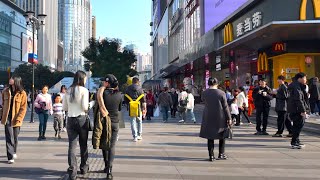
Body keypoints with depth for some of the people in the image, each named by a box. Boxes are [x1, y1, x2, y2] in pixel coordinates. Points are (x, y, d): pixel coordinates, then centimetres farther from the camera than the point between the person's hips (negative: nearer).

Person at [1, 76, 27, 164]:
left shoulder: (22, 93, -6)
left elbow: (23, 108, -7)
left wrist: (18, 119, -14)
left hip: (16, 119, -1)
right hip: (7, 118, 1)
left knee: (15, 137, 12)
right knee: (9, 137, -5)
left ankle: (13, 152, 35)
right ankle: (10, 157, -5)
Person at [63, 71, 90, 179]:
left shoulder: (68, 91, 6)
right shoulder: (84, 90, -8)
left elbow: (64, 107, 9)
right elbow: (85, 107, -13)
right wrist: (88, 109, 7)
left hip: (70, 120, 3)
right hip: (82, 119, -3)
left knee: (72, 146, 1)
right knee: (83, 145, 12)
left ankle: (72, 171, -4)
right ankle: (84, 167, 24)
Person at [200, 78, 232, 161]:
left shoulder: (204, 93, -4)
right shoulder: (221, 93, -11)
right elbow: (225, 107, -7)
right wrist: (229, 118, -2)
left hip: (208, 118, 2)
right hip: (220, 118, -2)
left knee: (210, 137, 9)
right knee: (222, 136, 16)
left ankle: (211, 155, 7)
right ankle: (221, 154, 18)